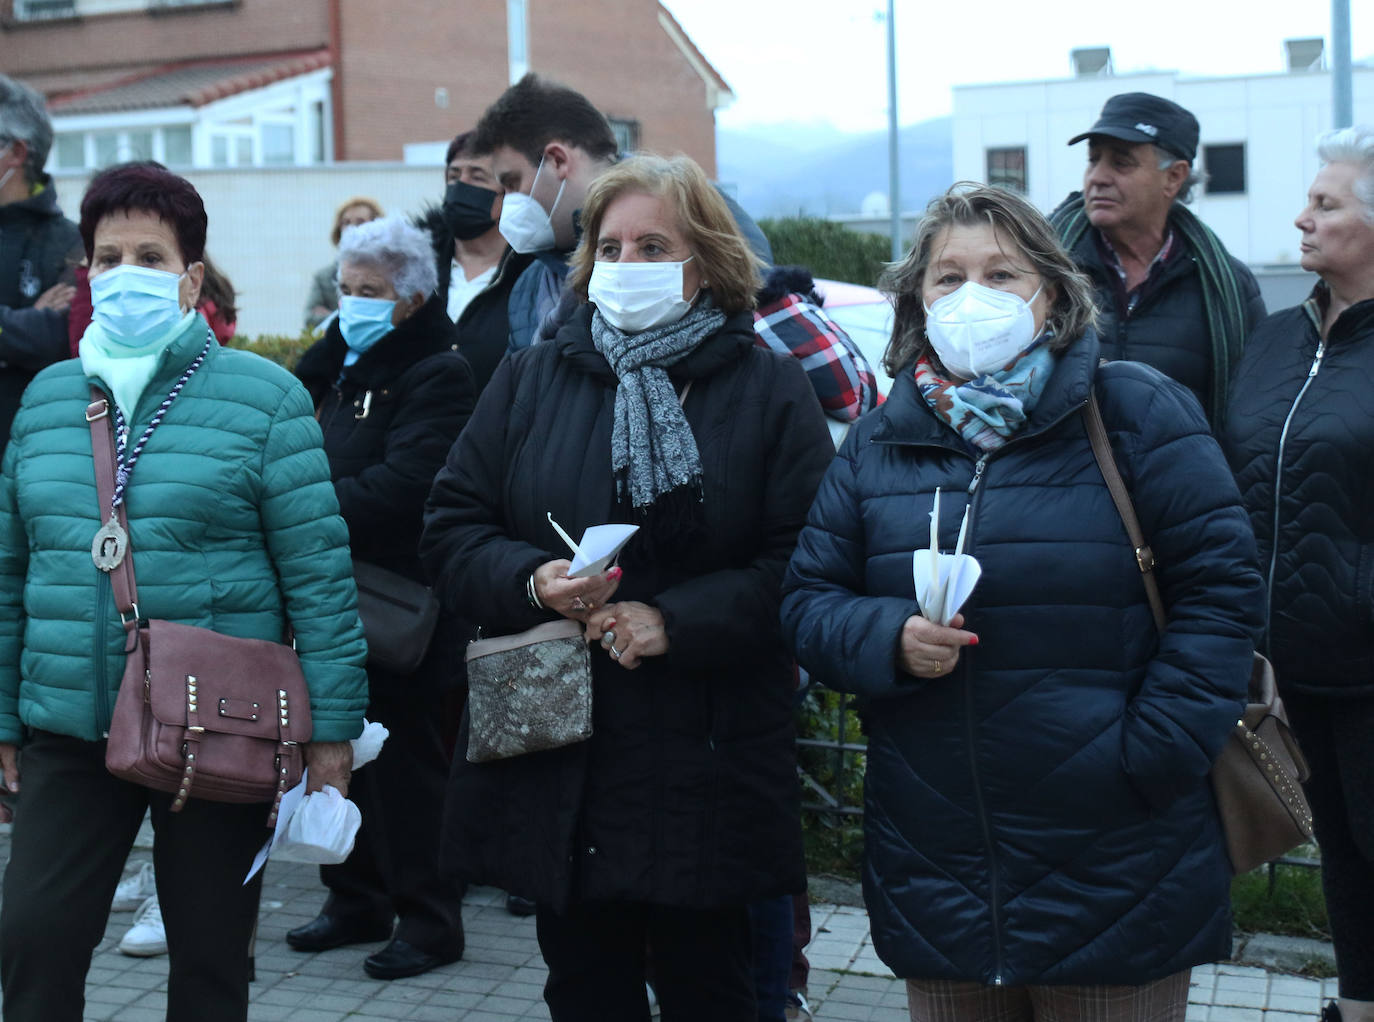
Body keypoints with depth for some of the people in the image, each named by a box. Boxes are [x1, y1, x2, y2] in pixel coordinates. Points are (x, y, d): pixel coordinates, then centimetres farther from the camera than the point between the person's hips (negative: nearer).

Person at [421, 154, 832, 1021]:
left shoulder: (768, 387, 0)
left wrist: (676, 621, -18)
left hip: (704, 765, -3)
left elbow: (803, 560, -9)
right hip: (551, 762, 3)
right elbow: (451, 530, 7)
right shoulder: (529, 380, 10)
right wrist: (530, 581, -12)